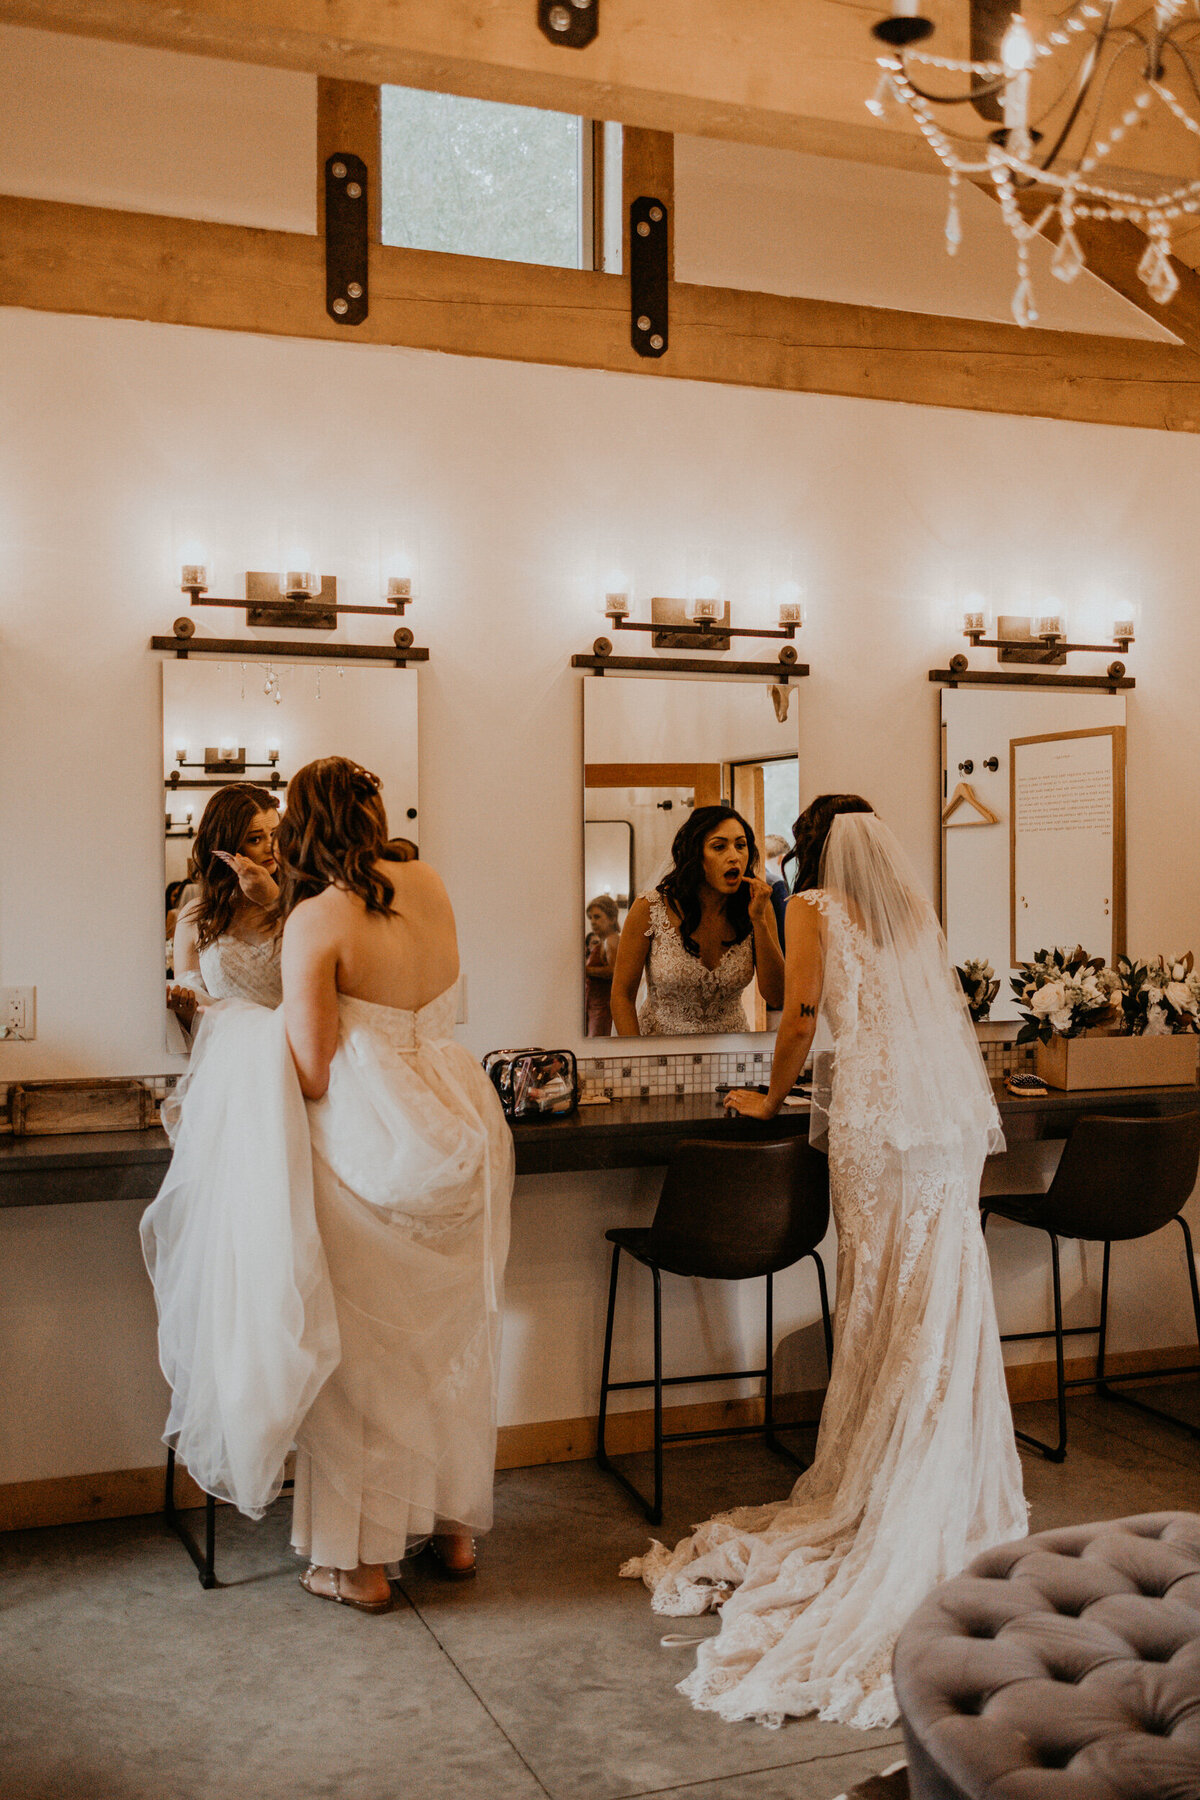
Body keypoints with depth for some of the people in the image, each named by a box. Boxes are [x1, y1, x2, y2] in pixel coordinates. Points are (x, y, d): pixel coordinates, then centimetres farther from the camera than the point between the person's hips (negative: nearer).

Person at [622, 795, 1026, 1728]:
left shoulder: (815, 907, 5)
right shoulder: (916, 909, 20)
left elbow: (804, 1019, -4)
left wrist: (771, 1097, 11)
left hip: (877, 1118, -5)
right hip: (953, 1116, 5)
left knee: (886, 1312, -1)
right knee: (947, 1307, 6)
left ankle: (878, 1498, 6)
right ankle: (955, 1498, 10)